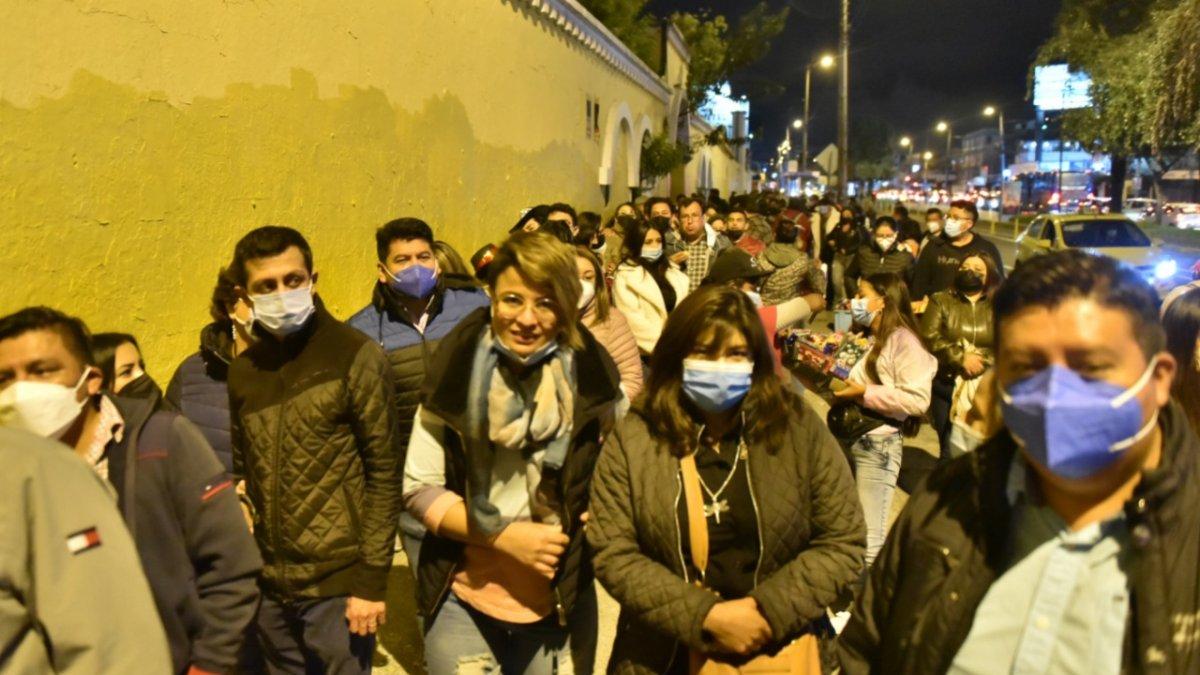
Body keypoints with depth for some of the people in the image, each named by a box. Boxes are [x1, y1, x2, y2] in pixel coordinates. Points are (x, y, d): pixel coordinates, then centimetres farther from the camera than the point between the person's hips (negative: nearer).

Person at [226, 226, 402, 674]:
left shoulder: (356, 357, -9)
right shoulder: (242, 370, 6)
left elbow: (384, 472, -9)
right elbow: (244, 469, 13)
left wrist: (372, 580, -12)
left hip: (338, 583, -5)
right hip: (269, 586, 5)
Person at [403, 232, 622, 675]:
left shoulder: (591, 379, -8)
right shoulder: (457, 372, -10)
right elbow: (419, 489, -6)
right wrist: (505, 535, -15)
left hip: (562, 599, 1)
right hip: (464, 599, -1)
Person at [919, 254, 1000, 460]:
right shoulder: (941, 301, 9)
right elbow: (929, 337, -4)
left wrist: (982, 363, -17)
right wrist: (961, 358, -14)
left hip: (985, 388, 0)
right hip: (946, 384, 0)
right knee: (949, 449, 5)